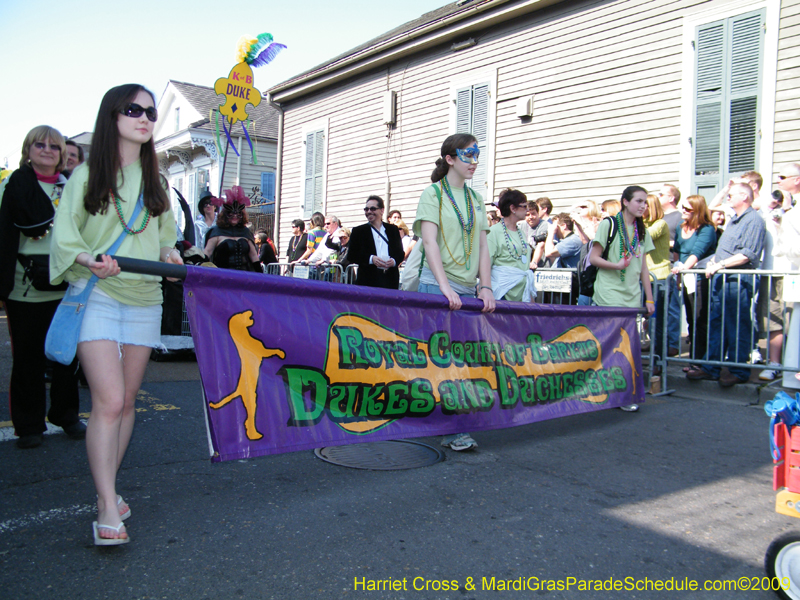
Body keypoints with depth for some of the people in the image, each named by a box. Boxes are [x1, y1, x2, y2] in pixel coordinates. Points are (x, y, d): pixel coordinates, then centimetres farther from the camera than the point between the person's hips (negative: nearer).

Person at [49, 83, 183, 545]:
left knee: (127, 400, 8)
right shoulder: (87, 175, 2)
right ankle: (108, 510, -8)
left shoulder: (155, 180, 14)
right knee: (109, 401, -13)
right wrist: (90, 259, -22)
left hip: (143, 299, 4)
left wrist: (169, 254, -3)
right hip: (97, 295, -4)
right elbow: (65, 235, -2)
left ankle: (108, 487, 23)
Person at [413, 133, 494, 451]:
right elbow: (430, 242, -11)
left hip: (468, 290, 5)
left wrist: (485, 287, -1)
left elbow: (482, 246, 12)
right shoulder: (433, 193, 0)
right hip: (437, 286, -5)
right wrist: (445, 287, -21)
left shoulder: (476, 198, 16)